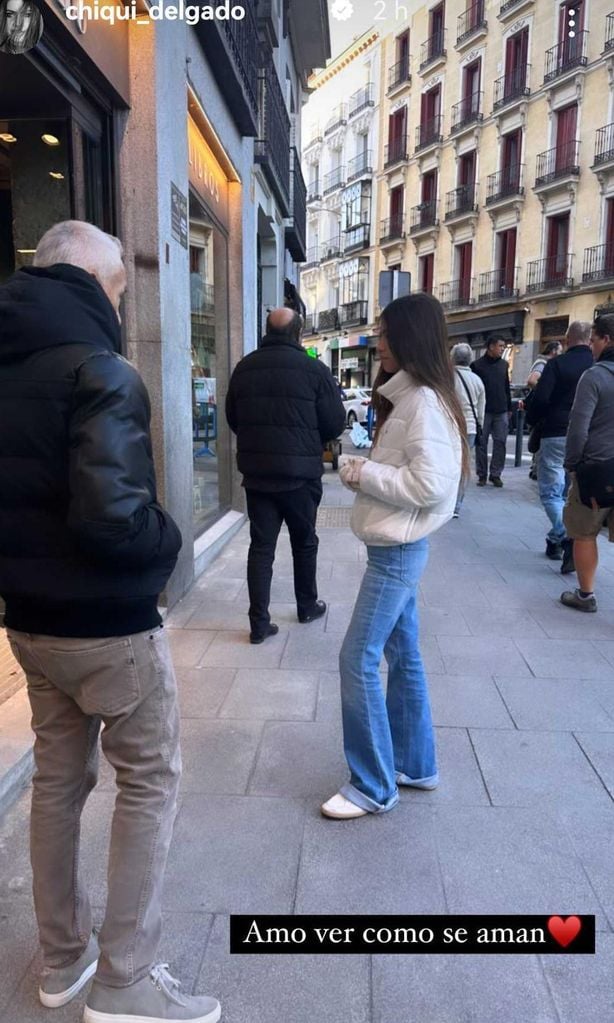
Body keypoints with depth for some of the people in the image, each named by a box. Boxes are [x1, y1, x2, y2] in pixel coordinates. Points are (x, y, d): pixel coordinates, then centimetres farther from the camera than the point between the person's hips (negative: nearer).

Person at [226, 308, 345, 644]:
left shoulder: (244, 367, 2)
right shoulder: (314, 369, -10)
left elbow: (232, 418, 11)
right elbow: (335, 423, -6)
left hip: (255, 473, 3)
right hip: (300, 474, -3)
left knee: (260, 546, 7)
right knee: (304, 543, 16)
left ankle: (259, 623, 7)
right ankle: (307, 606, 31)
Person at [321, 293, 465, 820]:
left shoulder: (425, 401, -17)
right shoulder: (407, 396, 13)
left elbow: (430, 483, -25)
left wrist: (365, 472, -15)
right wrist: (365, 470, 2)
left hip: (399, 550, -10)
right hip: (396, 546, 10)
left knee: (358, 658, -5)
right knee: (402, 654, 16)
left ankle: (373, 787, 9)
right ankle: (414, 765, 30)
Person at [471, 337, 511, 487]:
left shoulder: (503, 364, 12)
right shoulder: (477, 365, -2)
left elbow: (507, 388, 16)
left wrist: (509, 408, 13)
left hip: (501, 412, 4)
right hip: (483, 411, -4)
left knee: (500, 442, 0)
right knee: (481, 443, 2)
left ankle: (496, 474, 8)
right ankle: (482, 475, 10)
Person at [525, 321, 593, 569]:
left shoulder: (557, 364, -8)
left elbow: (541, 399, -15)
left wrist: (531, 421, 3)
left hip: (556, 435, -4)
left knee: (550, 492, 0)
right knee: (570, 492, 15)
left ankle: (566, 538, -19)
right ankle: (556, 541, 21)